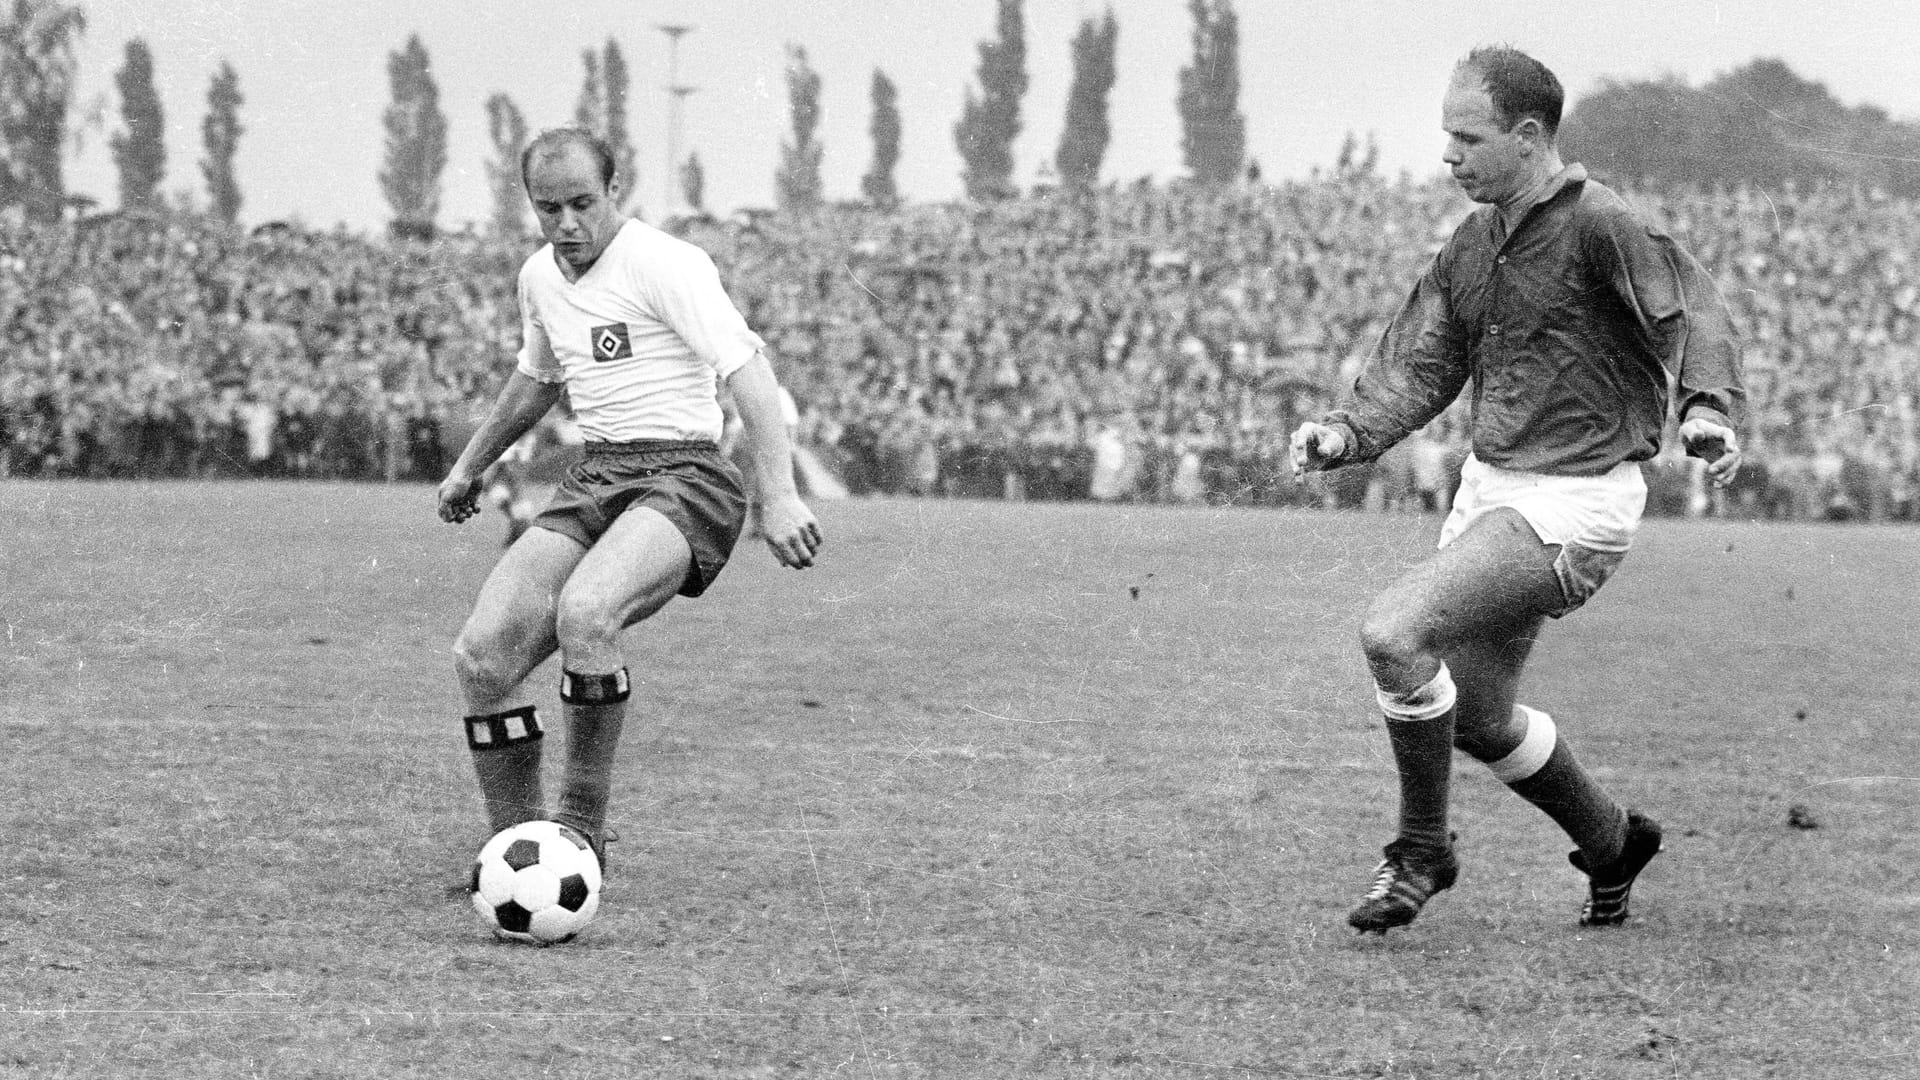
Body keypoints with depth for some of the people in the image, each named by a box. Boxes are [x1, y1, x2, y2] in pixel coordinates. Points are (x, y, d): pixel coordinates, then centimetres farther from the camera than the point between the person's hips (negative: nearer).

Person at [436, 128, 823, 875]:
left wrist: (777, 496, -29)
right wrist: (471, 464, 42)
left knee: (583, 614, -35)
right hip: (593, 479, 8)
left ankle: (581, 831, -23)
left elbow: (747, 370, -18)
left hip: (681, 477, -7)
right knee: (483, 653, -11)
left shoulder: (662, 263, -10)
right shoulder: (540, 278, 14)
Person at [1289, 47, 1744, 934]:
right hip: (1489, 487, 9)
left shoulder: (1598, 226, -14)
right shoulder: (1473, 243, 10)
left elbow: (1696, 311, -25)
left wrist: (1706, 408, -45)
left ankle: (1422, 850, -5)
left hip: (1572, 507, -9)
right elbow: (1417, 364, 10)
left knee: (1393, 631, -22)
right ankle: (1612, 842, 39)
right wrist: (1346, 433, -9)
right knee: (1474, 717, 16)